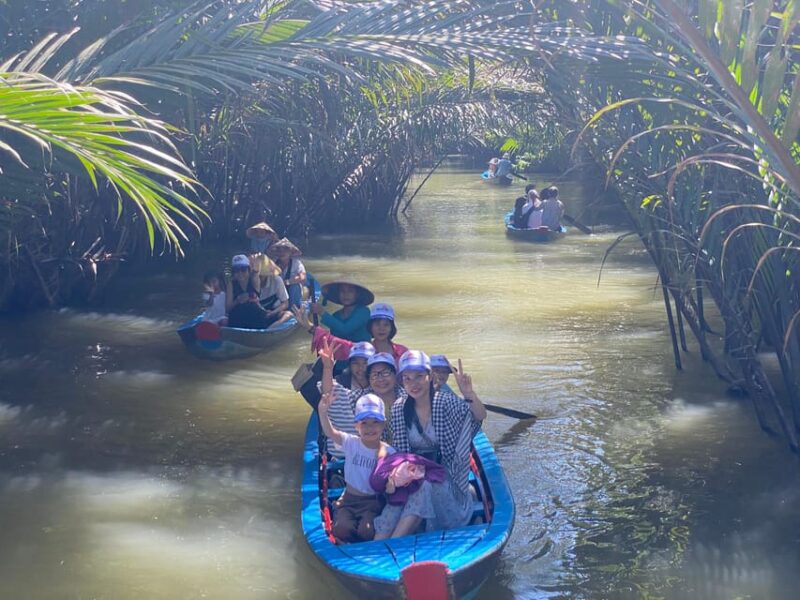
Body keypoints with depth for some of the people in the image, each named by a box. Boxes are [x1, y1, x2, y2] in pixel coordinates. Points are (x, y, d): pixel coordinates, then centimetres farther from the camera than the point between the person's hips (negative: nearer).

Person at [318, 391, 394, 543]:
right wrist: (322, 412, -34)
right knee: (342, 530, -25)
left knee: (366, 533, -27)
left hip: (373, 501, -1)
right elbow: (330, 432, -17)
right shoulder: (351, 443, -3)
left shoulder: (389, 452, -5)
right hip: (349, 499, 1)